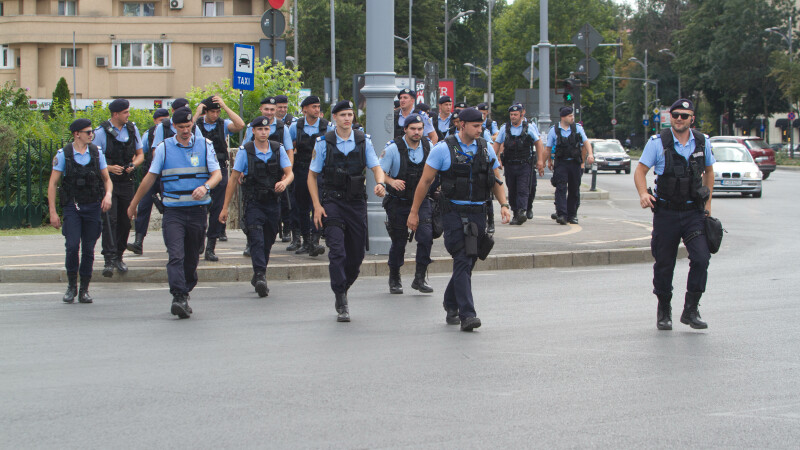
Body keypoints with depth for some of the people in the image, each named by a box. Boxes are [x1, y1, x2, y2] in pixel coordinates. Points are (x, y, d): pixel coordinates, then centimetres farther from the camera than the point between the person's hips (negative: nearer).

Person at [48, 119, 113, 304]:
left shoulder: (96, 153, 5)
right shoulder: (63, 154, -3)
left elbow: (107, 179, 11)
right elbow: (52, 184, 0)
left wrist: (108, 194, -11)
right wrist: (53, 212, -5)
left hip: (93, 206, 2)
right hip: (72, 206, -2)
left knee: (88, 250, 3)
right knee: (72, 246, -14)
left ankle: (84, 290, 13)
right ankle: (71, 286, 4)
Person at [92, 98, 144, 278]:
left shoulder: (132, 129, 8)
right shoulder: (101, 132, -7)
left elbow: (140, 154, 16)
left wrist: (133, 165, -5)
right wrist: (109, 168, -20)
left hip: (126, 181, 5)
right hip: (108, 181, -5)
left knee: (125, 221, 8)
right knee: (110, 219, -15)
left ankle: (118, 256, 21)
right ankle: (109, 260, -20)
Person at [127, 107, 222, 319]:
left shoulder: (205, 145, 6)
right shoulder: (164, 148, 5)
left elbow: (217, 174, -1)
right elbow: (150, 177, 11)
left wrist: (205, 187, -23)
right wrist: (134, 204, 15)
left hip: (198, 210, 1)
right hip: (173, 211, -1)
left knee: (192, 258, 8)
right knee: (176, 256, -15)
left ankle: (185, 294, 22)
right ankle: (178, 298, -22)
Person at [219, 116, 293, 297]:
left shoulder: (278, 149, 5)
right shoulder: (245, 151, -3)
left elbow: (290, 173, 2)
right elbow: (234, 179, 0)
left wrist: (284, 182, -24)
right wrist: (225, 207, -1)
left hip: (273, 202, 3)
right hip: (253, 203, -3)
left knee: (268, 242, 10)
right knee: (257, 239, -18)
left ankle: (258, 275, 26)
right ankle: (260, 276, -27)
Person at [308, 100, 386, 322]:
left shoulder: (363, 141, 5)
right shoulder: (324, 143, 0)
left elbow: (376, 167, 3)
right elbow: (312, 175, 4)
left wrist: (380, 183, -21)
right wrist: (317, 206, -5)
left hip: (356, 202, 3)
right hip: (332, 202, -3)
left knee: (356, 254, 6)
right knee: (337, 250, -16)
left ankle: (342, 290, 32)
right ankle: (341, 303, -13)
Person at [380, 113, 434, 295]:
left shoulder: (428, 147, 1)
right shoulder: (393, 148, -11)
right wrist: (392, 181, -27)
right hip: (398, 203, -2)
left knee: (426, 236, -16)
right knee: (399, 242, 6)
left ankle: (420, 278, -5)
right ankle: (394, 280, 27)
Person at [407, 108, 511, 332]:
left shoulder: (486, 149, 9)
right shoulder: (444, 149, -4)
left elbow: (496, 181, 16)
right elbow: (425, 181, -1)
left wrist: (504, 205, 1)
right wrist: (414, 212, -1)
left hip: (478, 213, 5)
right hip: (454, 212, -5)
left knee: (467, 262, 10)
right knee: (463, 262, -14)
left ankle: (451, 305, 30)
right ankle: (467, 315, -18)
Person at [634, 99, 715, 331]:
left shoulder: (702, 142, 5)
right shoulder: (658, 143, -4)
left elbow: (709, 172, 19)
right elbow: (640, 171, -3)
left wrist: (707, 203, 14)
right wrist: (643, 193, -22)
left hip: (694, 213, 1)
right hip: (666, 213, -1)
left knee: (701, 258, -14)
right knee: (664, 264, 5)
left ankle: (691, 310, -3)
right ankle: (664, 312, 22)